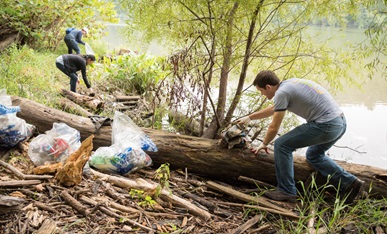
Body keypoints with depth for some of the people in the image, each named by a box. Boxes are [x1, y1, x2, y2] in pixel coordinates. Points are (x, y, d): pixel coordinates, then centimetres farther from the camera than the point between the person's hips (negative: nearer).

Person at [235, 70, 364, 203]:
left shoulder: (281, 92, -9)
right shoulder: (289, 83, 20)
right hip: (341, 122, 10)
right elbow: (273, 109, 35)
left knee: (282, 145, -2)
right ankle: (349, 183, 21)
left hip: (326, 125, -10)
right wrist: (249, 118, 44)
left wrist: (264, 144, 17)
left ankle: (286, 191, 5)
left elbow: (274, 127, -2)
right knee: (313, 155, 29)